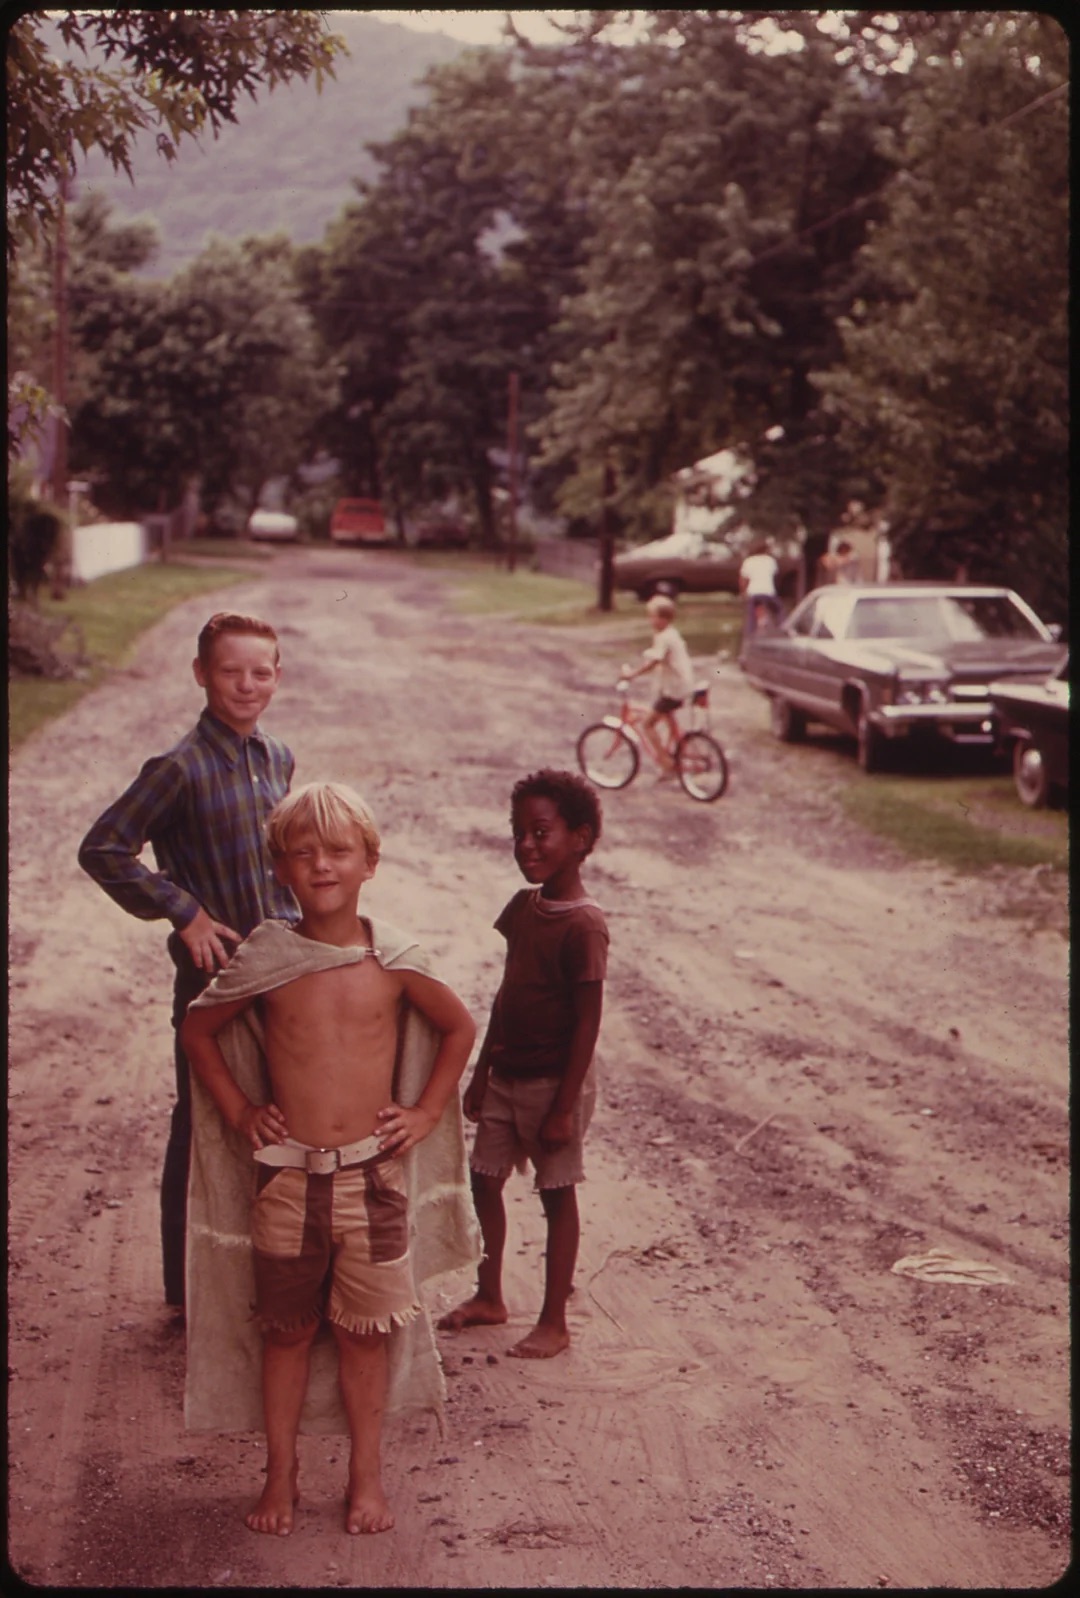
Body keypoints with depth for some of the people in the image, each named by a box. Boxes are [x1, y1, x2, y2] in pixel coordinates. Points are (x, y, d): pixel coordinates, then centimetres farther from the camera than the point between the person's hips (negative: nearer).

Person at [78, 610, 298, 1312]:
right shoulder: (181, 768, -14)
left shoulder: (278, 760, 6)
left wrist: (296, 927, 11)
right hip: (214, 970, -6)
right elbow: (102, 849, -15)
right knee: (203, 1126, 6)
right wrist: (184, 913, -15)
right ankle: (191, 1287, 20)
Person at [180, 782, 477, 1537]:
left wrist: (426, 1112, 4)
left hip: (373, 1175, 0)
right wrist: (239, 1111, 3)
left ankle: (367, 1474, 24)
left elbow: (460, 1026, 11)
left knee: (364, 1332, 10)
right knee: (288, 1330, 12)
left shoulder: (394, 960, -4)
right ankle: (281, 1473, 26)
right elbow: (198, 1031, 10)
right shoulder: (266, 959, -5)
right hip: (288, 1178, 0)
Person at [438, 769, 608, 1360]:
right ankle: (489, 1297, 34)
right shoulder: (522, 906, 3)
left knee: (557, 1195, 6)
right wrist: (482, 1071, 14)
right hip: (506, 1077, 8)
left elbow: (587, 1022, -19)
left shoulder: (582, 924, -20)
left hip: (553, 1083, -8)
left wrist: (565, 1106, -18)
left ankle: (554, 1323, 19)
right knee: (484, 1180, 15)